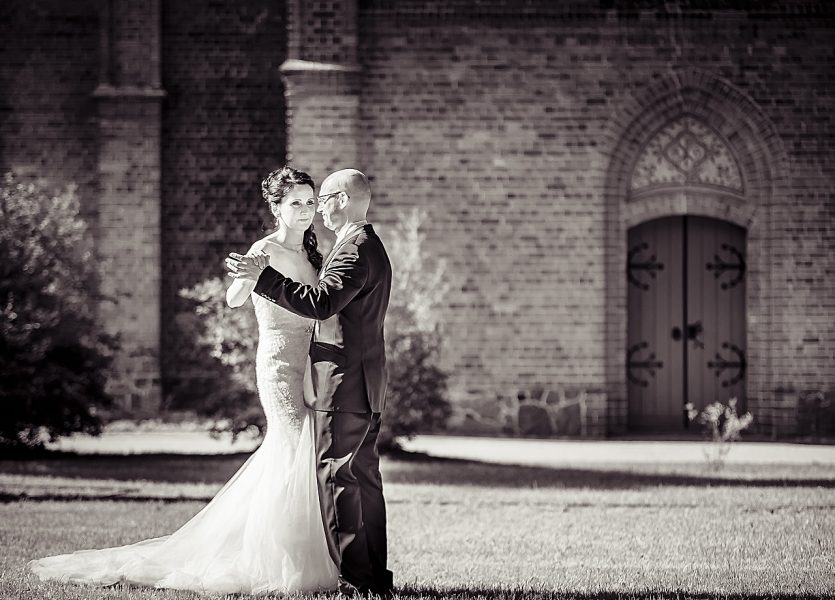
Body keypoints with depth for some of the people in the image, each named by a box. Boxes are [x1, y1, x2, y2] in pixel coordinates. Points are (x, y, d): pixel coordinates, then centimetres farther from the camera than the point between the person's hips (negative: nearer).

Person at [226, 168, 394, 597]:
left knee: (337, 480, -9)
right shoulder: (369, 248, 18)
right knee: (362, 480, 13)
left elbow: (320, 302, -27)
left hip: (344, 384, -10)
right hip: (366, 386, 10)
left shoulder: (355, 251, -15)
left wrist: (263, 276, -24)